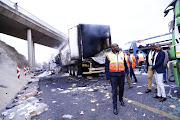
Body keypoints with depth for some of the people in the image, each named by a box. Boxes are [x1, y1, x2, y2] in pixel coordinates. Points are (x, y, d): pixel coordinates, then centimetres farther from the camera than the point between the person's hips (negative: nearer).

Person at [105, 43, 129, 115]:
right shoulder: (109, 55, -5)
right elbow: (106, 67, -4)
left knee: (121, 88, 18)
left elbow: (125, 64, 16)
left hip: (121, 75, 4)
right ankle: (115, 107, 13)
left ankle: (121, 99, 45)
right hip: (113, 75, -3)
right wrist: (108, 77, -6)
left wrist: (127, 71, 12)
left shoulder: (122, 54, 5)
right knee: (114, 91, 1)